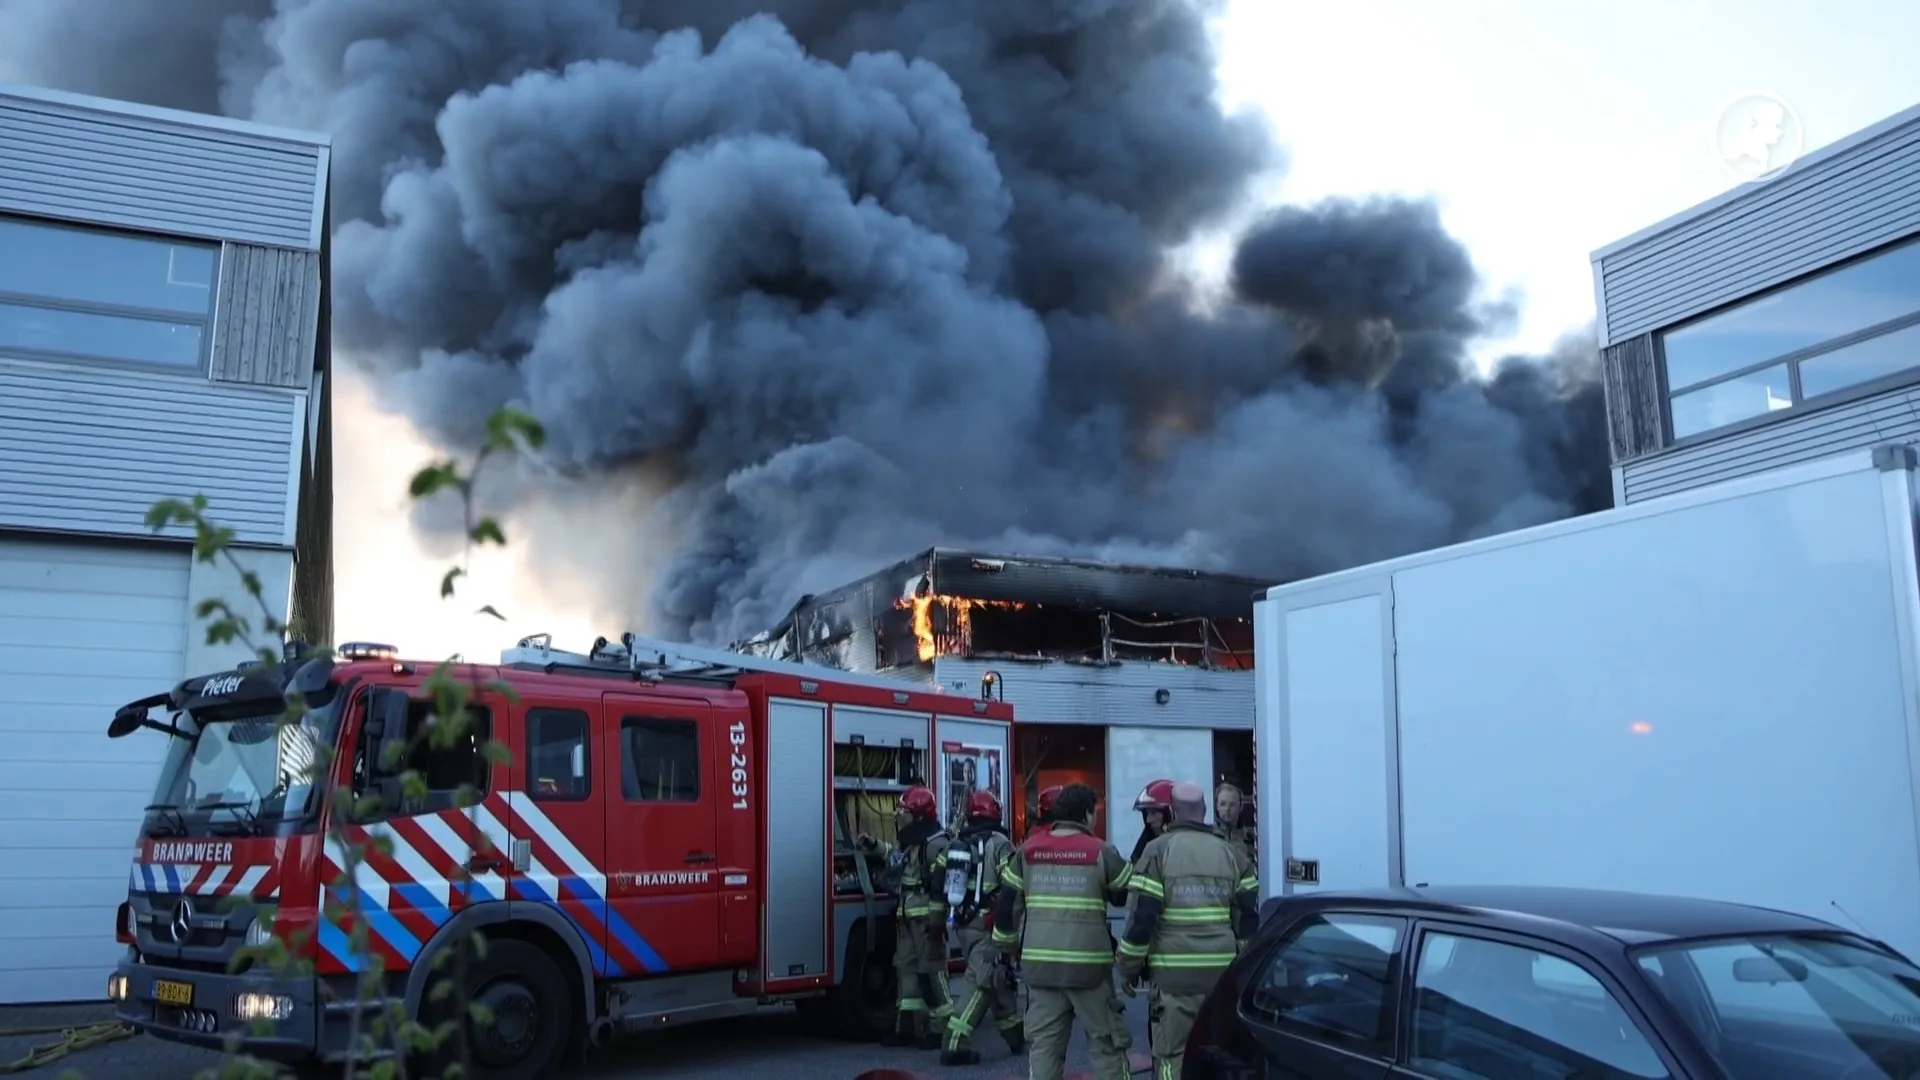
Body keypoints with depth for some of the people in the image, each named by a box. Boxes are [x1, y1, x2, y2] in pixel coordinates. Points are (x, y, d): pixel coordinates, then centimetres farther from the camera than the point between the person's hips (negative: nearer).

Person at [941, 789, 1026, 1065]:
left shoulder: (953, 846, 11)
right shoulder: (999, 844, -9)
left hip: (964, 925, 8)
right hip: (989, 926, -8)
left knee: (998, 980, 18)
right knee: (982, 984, -6)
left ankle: (1015, 1036, 28)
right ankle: (955, 1045, -12)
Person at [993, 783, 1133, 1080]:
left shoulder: (1028, 850, 5)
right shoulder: (1101, 851, -5)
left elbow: (1005, 902, 9)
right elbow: (1130, 897, 3)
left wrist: (1008, 944, 20)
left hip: (1040, 963, 3)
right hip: (1088, 964, -3)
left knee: (1043, 1044, 8)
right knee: (1106, 1042, 8)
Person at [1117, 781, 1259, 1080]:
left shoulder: (1159, 850, -4)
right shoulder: (1228, 852, 9)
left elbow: (1141, 915, -8)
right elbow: (1249, 916, 9)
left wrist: (1129, 967, 1)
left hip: (1173, 975, -4)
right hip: (1222, 973, 4)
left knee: (1172, 1055, 2)